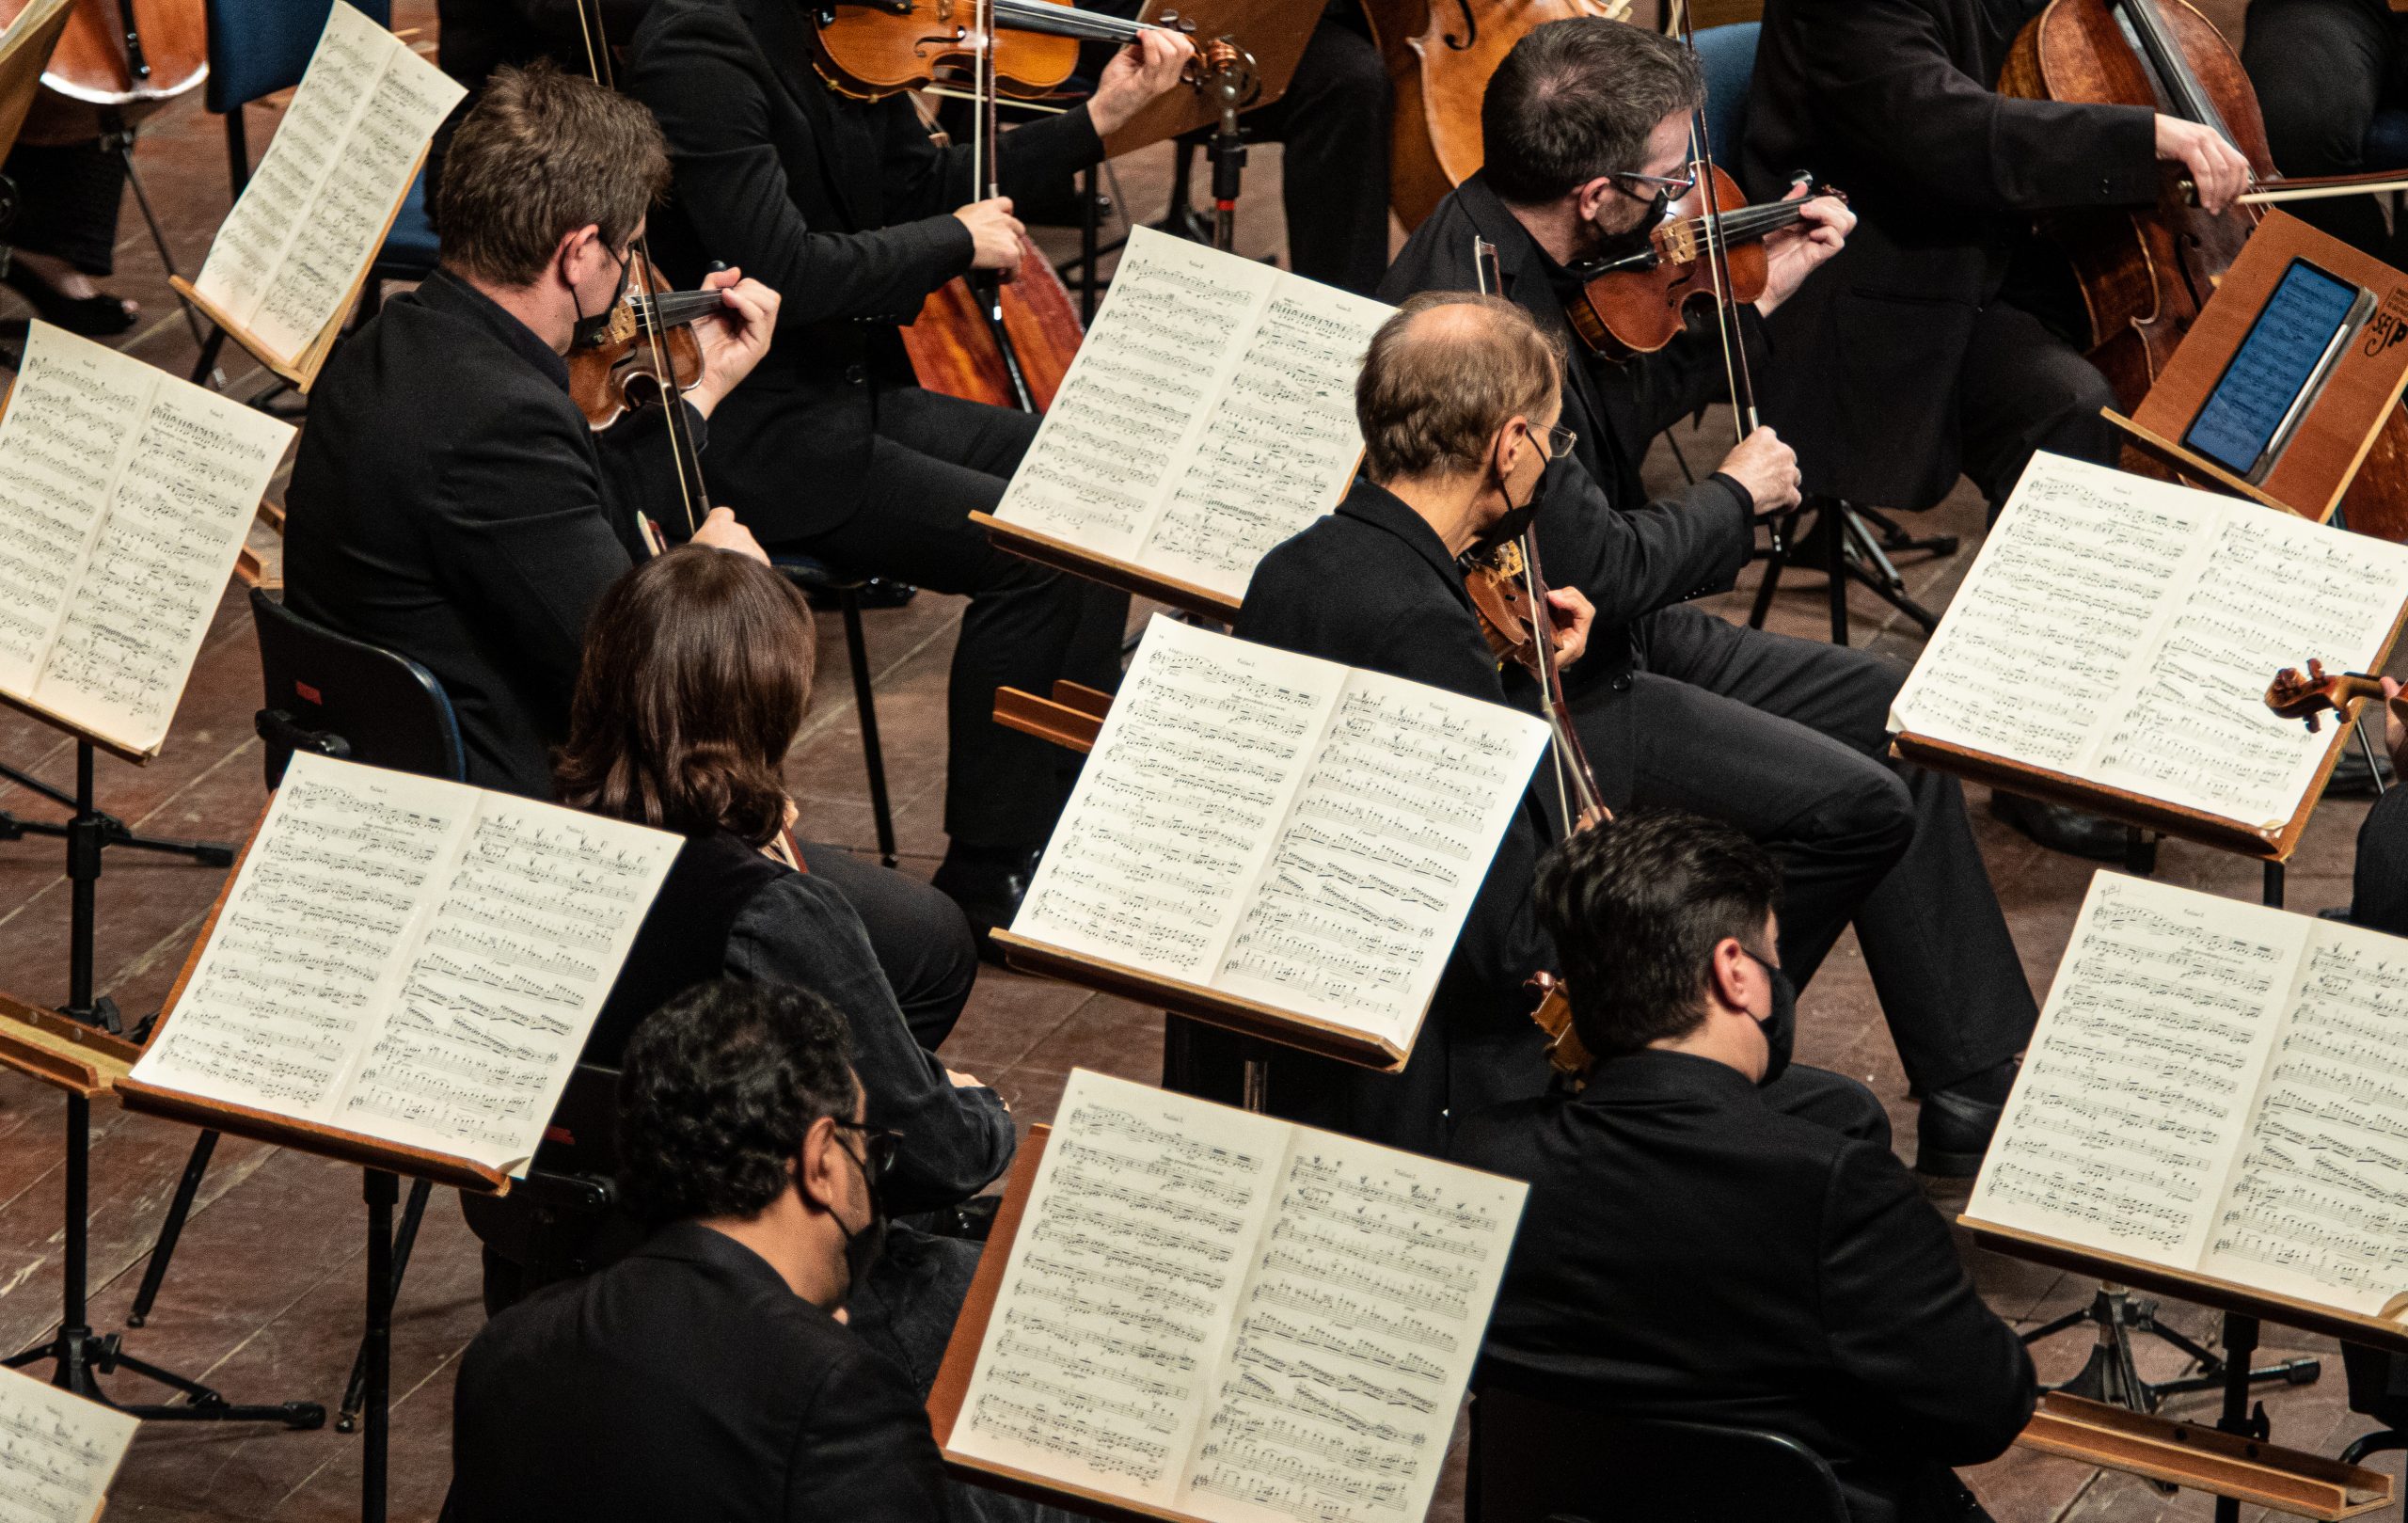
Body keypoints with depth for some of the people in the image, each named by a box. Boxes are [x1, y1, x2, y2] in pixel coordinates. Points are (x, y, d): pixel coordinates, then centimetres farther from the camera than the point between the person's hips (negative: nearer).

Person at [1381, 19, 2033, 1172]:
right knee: (1857, 804, -15)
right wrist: (1736, 497, -11)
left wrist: (1755, 306, 10)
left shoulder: (1494, 240, 0)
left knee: (1895, 716, 10)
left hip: (1599, 641, 11)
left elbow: (1609, 417, 15)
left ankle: (1982, 1106, 15)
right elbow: (1596, 570, -27)